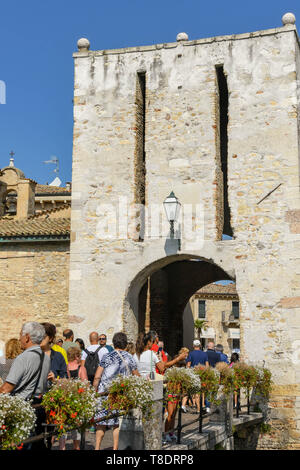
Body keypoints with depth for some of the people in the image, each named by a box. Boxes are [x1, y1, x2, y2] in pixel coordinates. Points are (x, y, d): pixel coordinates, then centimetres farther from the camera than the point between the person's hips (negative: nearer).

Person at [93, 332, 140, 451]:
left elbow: (97, 377, -2)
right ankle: (115, 448, 8)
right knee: (118, 422, 8)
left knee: (101, 421, 8)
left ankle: (97, 447, 8)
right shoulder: (129, 357, 3)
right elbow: (137, 376, 13)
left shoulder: (107, 357, 0)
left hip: (104, 392, 0)